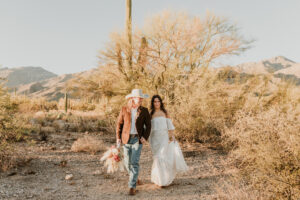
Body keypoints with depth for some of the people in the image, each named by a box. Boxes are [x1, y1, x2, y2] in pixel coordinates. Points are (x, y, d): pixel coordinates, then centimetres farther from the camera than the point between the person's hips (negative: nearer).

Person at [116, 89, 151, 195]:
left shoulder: (144, 111, -3)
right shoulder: (124, 109, -2)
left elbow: (148, 125, 1)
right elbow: (119, 124, 4)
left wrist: (145, 137, -11)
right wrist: (118, 137, -2)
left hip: (138, 139, -2)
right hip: (126, 138, 2)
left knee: (135, 162, -10)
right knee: (127, 162, 9)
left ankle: (132, 186, -2)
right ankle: (134, 177, 38)